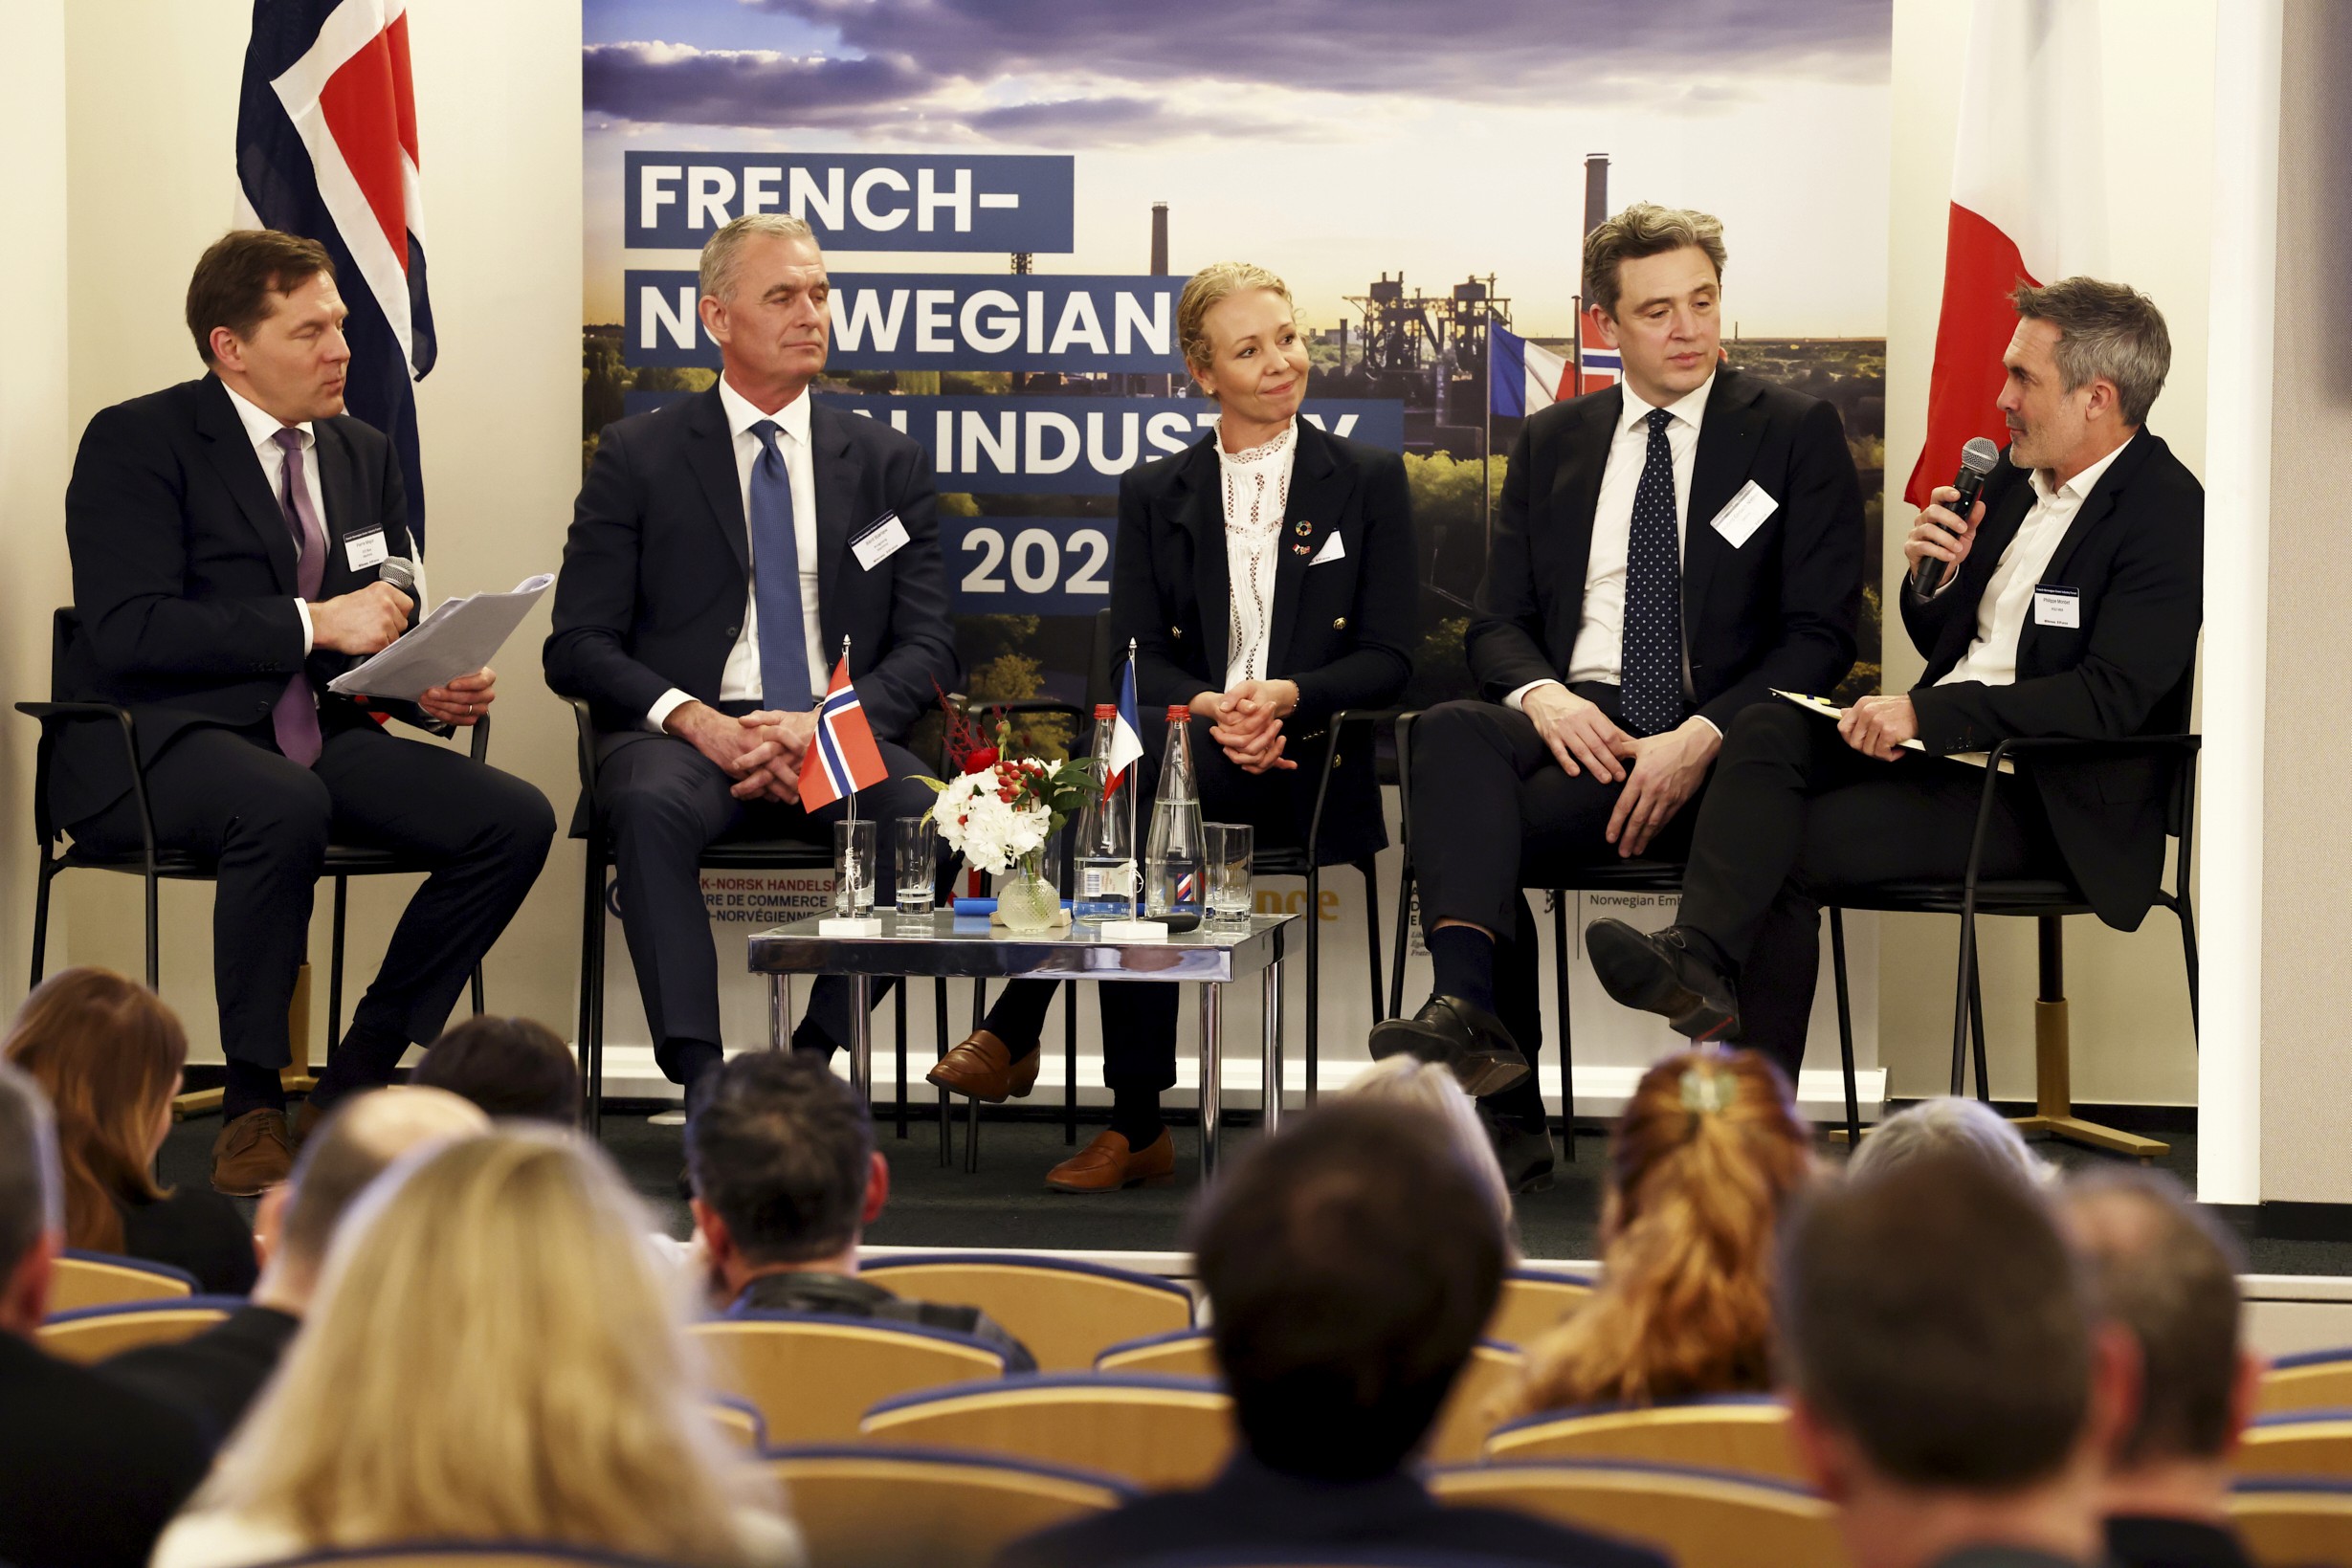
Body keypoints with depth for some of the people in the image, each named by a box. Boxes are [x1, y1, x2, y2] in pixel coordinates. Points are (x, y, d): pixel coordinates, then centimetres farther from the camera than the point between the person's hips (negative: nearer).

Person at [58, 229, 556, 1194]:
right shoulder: (136, 443, -5)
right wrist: (312, 624, -20)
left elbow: (384, 632, 22)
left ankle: (351, 1089, -6)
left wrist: (434, 688, -3)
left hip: (317, 736, 7)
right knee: (284, 807, -40)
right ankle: (251, 1108, -25)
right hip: (149, 748, -7)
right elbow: (125, 631, -17)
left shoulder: (362, 455, 17)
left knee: (516, 820, -15)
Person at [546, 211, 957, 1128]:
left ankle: (812, 1060, -20)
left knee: (928, 815, -32)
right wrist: (689, 716, -16)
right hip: (684, 734, -1)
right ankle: (702, 1081, -40)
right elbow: (578, 647, 4)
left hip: (840, 738, 2)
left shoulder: (886, 464, 16)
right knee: (652, 805, -38)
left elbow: (927, 647, 9)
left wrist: (826, 722, -12)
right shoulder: (638, 456, 10)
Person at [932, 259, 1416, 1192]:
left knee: (1125, 758, -32)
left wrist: (1285, 697, -16)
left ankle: (1015, 1031, -28)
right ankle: (1136, 1123, -33)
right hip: (1188, 749, 2)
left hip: (1308, 772, -2)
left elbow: (1388, 661, 4)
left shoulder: (1368, 481, 11)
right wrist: (1210, 709, -16)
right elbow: (1135, 659, 6)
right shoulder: (1154, 495, 17)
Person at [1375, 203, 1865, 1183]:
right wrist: (1543, 696, -11)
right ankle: (1470, 1011, -49)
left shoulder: (1797, 433, 7)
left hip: (1718, 748, -3)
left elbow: (1820, 634, 0)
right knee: (1453, 733, -34)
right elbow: (1496, 623, 14)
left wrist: (1700, 736, -17)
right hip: (1574, 723, 3)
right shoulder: (1550, 443, 19)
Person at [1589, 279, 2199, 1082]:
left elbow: (2111, 697, -23)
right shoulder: (2016, 473, 13)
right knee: (1766, 730, -17)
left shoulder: (2168, 512, -13)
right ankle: (1698, 955, -33)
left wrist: (1927, 712, -26)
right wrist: (1934, 578, -2)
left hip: (2044, 802, -8)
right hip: (1942, 748, 8)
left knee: (1788, 848, -20)